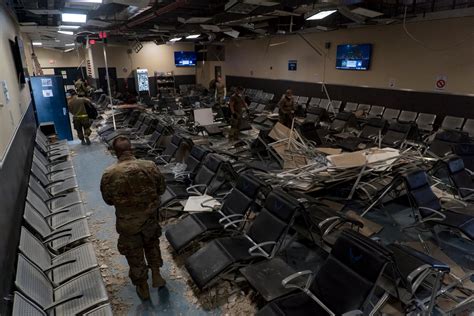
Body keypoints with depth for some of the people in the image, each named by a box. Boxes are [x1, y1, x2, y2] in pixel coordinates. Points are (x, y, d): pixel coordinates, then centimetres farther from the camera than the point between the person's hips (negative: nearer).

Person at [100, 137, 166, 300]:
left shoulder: (109, 174, -21)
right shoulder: (150, 166, -18)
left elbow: (108, 200, -5)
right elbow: (161, 189, -3)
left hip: (128, 222, -1)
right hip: (150, 217, 2)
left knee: (134, 254, 21)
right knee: (152, 243, 31)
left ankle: (143, 287, 38)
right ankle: (156, 275, 39)